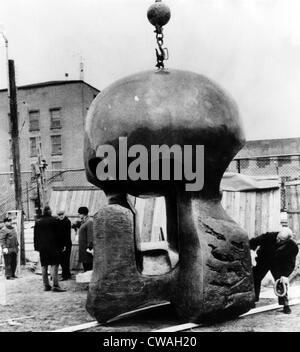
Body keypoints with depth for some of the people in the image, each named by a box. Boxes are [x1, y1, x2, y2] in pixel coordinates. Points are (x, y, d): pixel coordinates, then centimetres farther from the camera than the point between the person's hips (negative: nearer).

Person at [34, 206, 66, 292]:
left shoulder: (37, 222, 8)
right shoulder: (54, 220, -5)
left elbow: (35, 236, 10)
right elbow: (58, 234, -5)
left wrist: (36, 247, 13)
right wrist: (60, 245, 0)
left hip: (42, 247, 4)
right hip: (53, 246, -4)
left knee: (44, 266, 9)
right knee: (54, 265, -5)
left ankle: (46, 285, 12)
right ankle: (55, 285, -10)